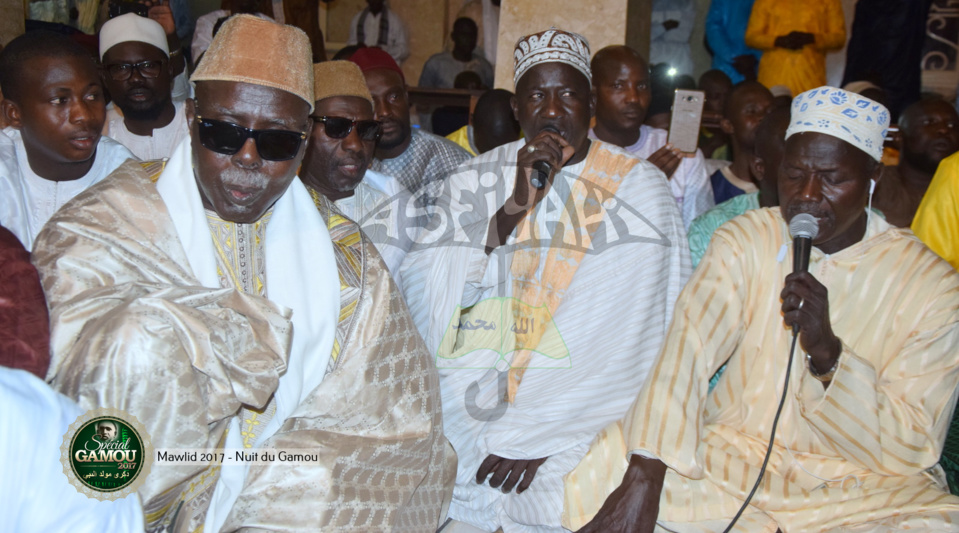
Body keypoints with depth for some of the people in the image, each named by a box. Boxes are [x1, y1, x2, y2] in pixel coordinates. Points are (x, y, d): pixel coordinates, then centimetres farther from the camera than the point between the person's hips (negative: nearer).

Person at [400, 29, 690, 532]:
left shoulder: (638, 187, 0)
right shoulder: (476, 181, 8)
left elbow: (631, 336, -9)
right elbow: (429, 295, -4)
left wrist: (537, 433, -13)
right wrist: (515, 205, -14)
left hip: (582, 404, -1)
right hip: (475, 391, 2)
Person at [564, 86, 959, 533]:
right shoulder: (744, 240, -1)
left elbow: (911, 447, -7)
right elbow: (686, 349, -16)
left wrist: (827, 352, -25)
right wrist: (642, 480, -29)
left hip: (861, 484, 0)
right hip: (732, 454, 1)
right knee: (602, 468, -23)